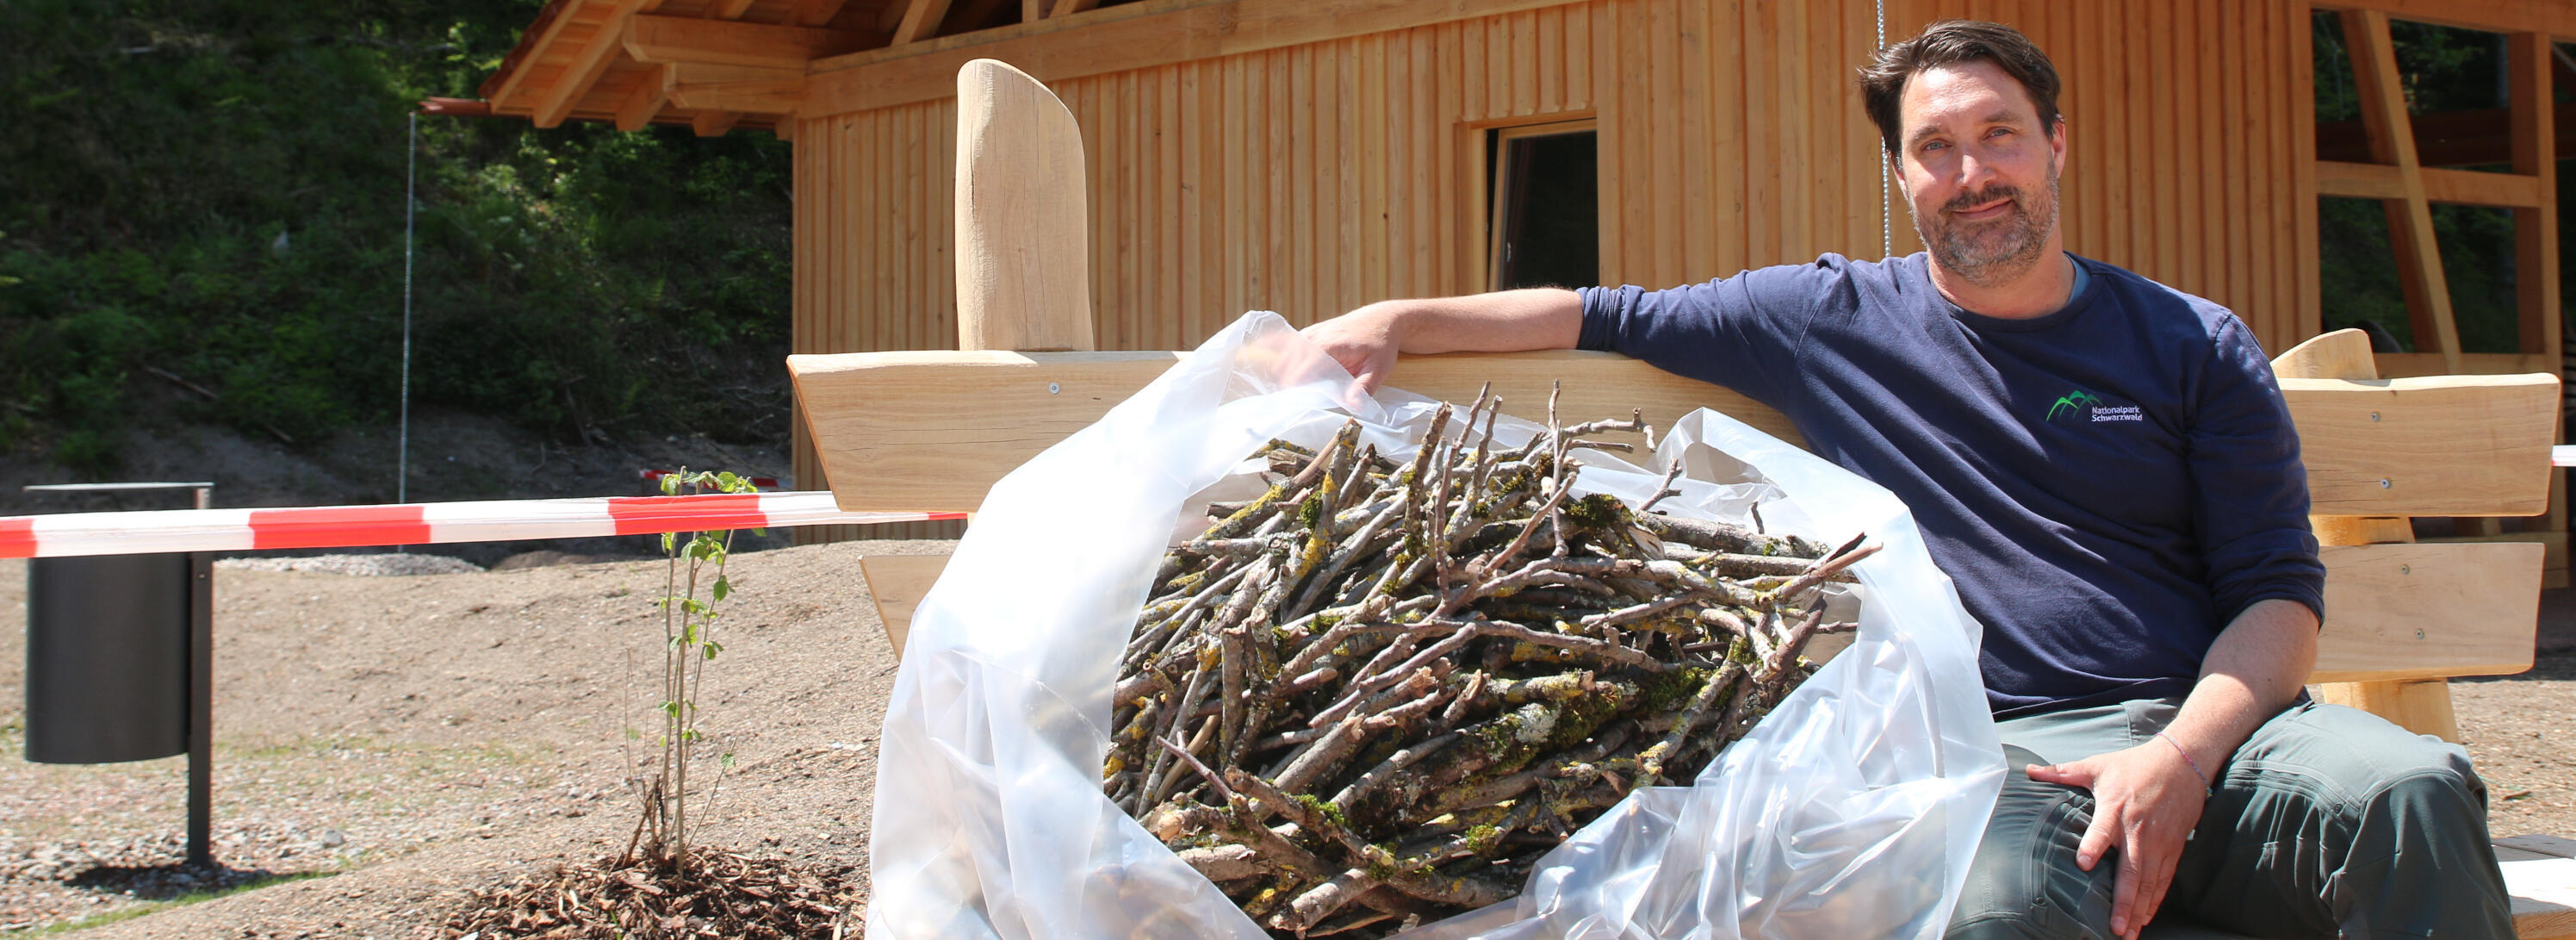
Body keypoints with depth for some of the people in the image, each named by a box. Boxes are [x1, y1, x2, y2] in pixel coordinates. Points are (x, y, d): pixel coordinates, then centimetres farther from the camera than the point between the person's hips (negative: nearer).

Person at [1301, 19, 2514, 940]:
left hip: (2211, 723, 2)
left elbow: (2279, 590, 9)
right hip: (2008, 747, -2)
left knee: (2415, 793, -33)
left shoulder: (2195, 348, 15)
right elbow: (1605, 317, 20)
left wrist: (2181, 755, -10)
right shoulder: (1832, 318, 16)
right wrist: (1397, 322, 8)